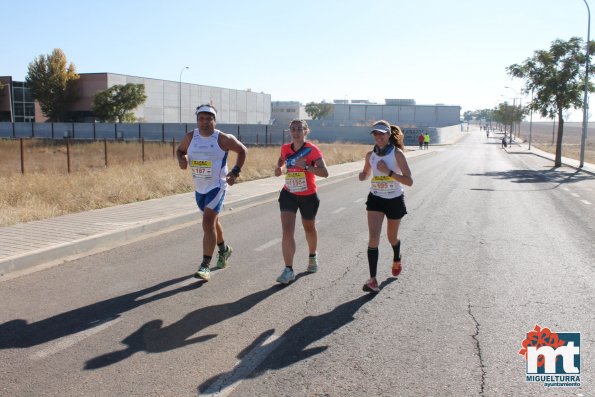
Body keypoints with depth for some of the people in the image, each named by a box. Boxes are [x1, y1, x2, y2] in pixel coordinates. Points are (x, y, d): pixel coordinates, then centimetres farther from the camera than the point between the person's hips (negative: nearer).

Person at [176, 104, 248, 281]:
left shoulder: (223, 138, -12)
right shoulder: (190, 137, -2)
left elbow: (242, 150, -1)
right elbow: (180, 150, 15)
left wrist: (235, 171, -10)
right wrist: (181, 158, -9)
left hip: (217, 186, -6)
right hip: (199, 187, 6)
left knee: (208, 223, -17)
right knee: (211, 221, 21)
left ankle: (205, 266, -13)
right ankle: (224, 249, 46)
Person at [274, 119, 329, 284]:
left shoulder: (312, 150, -15)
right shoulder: (285, 148, -3)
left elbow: (325, 172, -23)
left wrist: (306, 166, -34)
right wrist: (279, 168, 0)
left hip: (308, 196, -2)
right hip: (288, 195, 2)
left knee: (309, 228, 19)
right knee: (287, 232, -12)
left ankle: (313, 256, 48)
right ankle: (288, 270, -9)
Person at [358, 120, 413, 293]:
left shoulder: (397, 154, -15)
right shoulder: (370, 155, -3)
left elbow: (409, 181, -18)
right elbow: (366, 174, 15)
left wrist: (388, 172, -28)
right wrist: (362, 175, -10)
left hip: (395, 200, -2)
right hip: (375, 199, 2)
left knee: (392, 238, 17)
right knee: (373, 237, -15)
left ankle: (396, 259, 52)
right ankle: (373, 280, -13)